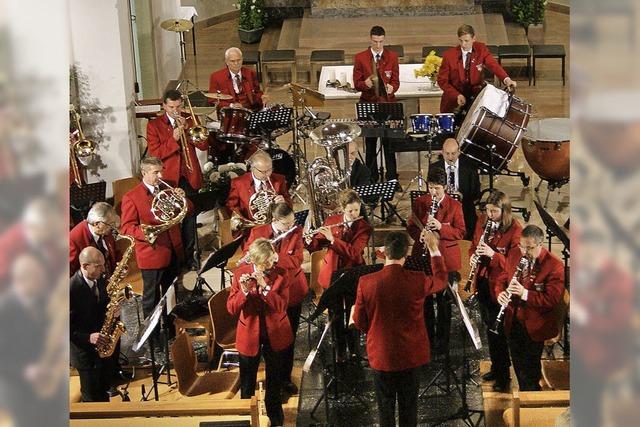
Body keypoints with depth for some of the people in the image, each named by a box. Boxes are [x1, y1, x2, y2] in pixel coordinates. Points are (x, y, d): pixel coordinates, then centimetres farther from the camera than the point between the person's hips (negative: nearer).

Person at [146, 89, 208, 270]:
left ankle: (190, 255, 14)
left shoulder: (189, 121, 9)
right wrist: (173, 139, -20)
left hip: (190, 178, 2)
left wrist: (188, 128, -12)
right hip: (168, 179, -2)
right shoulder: (154, 125, 0)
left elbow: (204, 145, -1)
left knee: (189, 218, 4)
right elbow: (154, 154, -10)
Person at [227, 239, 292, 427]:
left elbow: (282, 306, -22)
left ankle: (274, 412, 41)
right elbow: (232, 309, -15)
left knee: (275, 378, 19)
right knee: (247, 379, 12)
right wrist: (244, 292, -32)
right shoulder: (240, 274, -10)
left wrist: (264, 287, -33)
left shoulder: (280, 275, -10)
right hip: (249, 335, -1)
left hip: (276, 334, 1)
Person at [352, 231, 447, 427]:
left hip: (381, 356, 0)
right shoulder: (417, 280, -15)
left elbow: (360, 323, -5)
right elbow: (441, 281, 9)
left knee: (385, 409, 14)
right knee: (409, 408, 15)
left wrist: (354, 312, 18)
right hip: (411, 355, 0)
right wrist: (434, 249, 16)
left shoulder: (366, 282, -16)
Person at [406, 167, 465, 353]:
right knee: (424, 297, 11)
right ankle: (427, 335, 26)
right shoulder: (419, 202, 2)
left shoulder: (454, 205, -4)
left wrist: (441, 227, -23)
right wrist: (420, 234, -16)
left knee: (443, 299, 7)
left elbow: (460, 233, -6)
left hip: (445, 258, -2)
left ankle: (442, 338, 19)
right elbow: (410, 226, 6)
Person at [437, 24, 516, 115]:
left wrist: (506, 79, -40)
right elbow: (442, 80, -7)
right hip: (453, 98, -1)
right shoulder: (449, 55, -13)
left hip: (476, 96, 1)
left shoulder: (481, 49, -7)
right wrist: (457, 95, -21)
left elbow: (493, 64, -21)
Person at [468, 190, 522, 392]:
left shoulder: (515, 230, -16)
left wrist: (493, 254, -32)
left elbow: (514, 263, -17)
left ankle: (503, 375, 12)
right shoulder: (482, 222, 2)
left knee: (498, 329, -1)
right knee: (489, 326, 18)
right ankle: (496, 367, 34)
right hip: (483, 282, 6)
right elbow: (473, 246, 14)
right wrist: (474, 255, -9)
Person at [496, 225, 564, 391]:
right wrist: (500, 293, -12)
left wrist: (524, 294, -33)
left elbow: (553, 299, -23)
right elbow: (502, 280, 11)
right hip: (513, 322, 6)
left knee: (531, 369, 6)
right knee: (518, 364, 20)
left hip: (535, 326, -5)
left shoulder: (554, 265, -18)